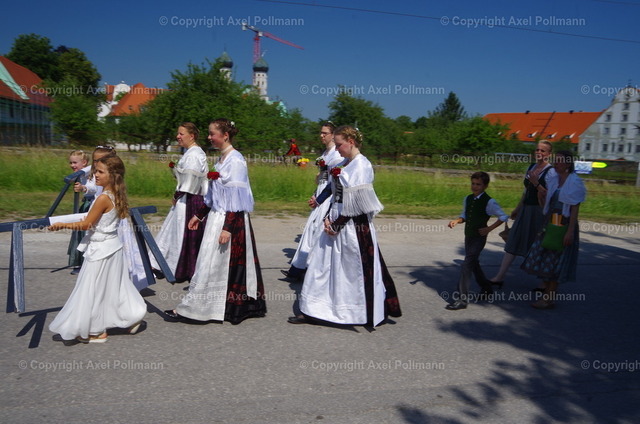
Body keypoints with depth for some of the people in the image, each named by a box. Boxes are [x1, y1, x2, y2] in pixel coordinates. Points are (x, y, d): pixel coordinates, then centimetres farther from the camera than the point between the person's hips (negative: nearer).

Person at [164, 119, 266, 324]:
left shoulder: (235, 160, -15)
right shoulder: (222, 159, 12)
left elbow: (237, 197, -19)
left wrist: (228, 227, -23)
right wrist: (199, 215, 21)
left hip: (230, 219, -9)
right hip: (217, 217, 9)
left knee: (210, 263, -2)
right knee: (224, 265, 13)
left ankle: (190, 307, 6)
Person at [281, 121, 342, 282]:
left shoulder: (337, 154, -10)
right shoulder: (324, 154, 16)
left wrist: (318, 198, -10)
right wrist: (315, 196, 5)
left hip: (330, 197, -8)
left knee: (320, 232, -5)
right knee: (312, 229, 7)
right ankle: (299, 270, 11)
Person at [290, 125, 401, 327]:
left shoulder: (362, 165, -14)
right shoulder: (342, 165, 11)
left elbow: (356, 204, -17)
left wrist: (337, 225, -13)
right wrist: (328, 218, 0)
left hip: (354, 227, -8)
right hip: (336, 223, 9)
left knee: (356, 270, 4)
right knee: (322, 265, 10)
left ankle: (373, 313, 24)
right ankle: (311, 311, 20)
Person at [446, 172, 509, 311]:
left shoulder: (489, 202, -13)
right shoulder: (468, 199, 6)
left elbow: (503, 217, -7)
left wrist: (489, 229, -13)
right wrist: (456, 221, -3)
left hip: (479, 238, -7)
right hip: (468, 236, 7)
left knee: (467, 265, -13)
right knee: (474, 264, 20)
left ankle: (462, 299, -9)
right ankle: (486, 288, 43)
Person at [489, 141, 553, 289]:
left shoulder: (551, 172, -11)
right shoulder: (531, 167, 11)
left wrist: (536, 183, -25)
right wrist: (517, 209, 23)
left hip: (539, 212, -7)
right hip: (525, 210, 7)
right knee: (513, 242, 5)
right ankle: (500, 277, 9)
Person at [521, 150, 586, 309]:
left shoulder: (575, 182, -10)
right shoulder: (552, 179, 9)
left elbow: (575, 208, -14)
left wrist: (570, 231, -19)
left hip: (564, 225, -7)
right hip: (549, 224, 7)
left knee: (553, 261, -2)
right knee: (542, 258, 9)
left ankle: (550, 299, 8)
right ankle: (546, 294, 22)